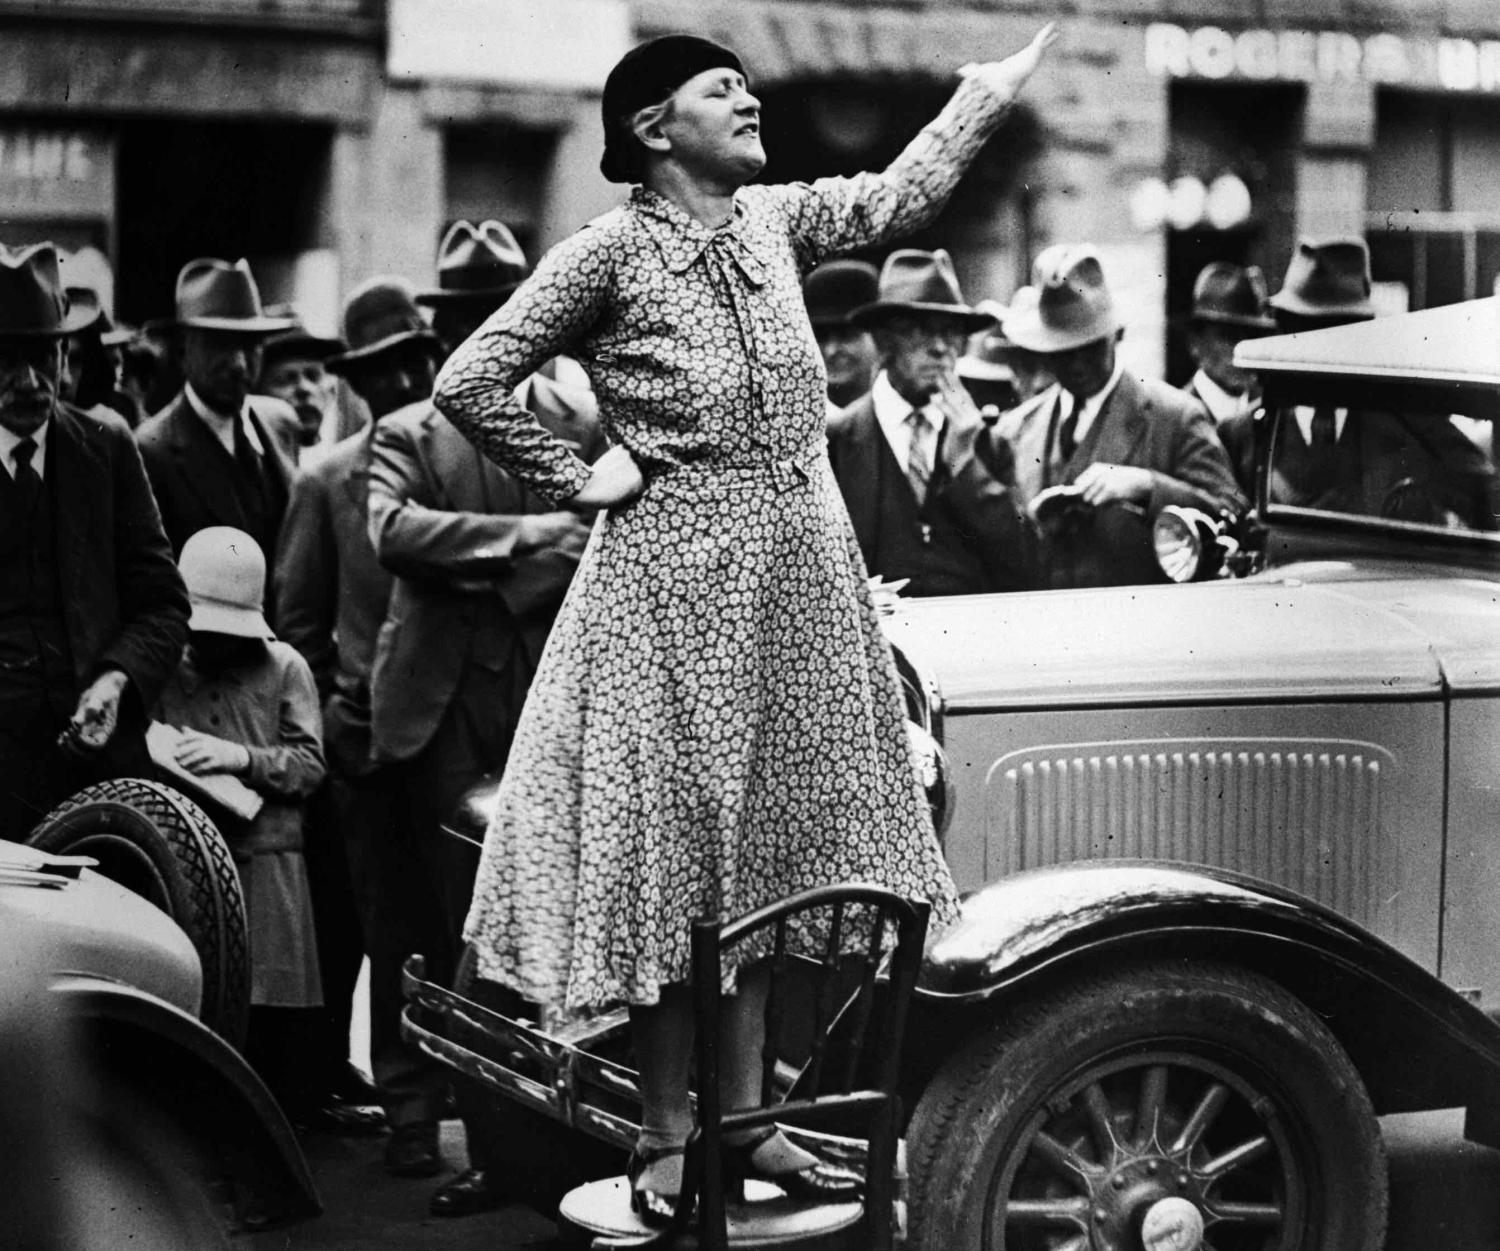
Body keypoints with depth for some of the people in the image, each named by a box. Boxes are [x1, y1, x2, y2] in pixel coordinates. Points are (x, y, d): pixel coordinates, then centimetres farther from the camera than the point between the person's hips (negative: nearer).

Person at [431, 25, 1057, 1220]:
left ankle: (745, 1118, 20)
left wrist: (992, 89, 22)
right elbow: (469, 381, -11)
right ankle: (668, 1136, 11)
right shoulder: (611, 251, -10)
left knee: (762, 855, 11)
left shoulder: (771, 220, 8)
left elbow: (898, 195, 20)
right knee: (676, 857, 1)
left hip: (799, 575, 6)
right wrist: (575, 478, -9)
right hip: (679, 577, -6)